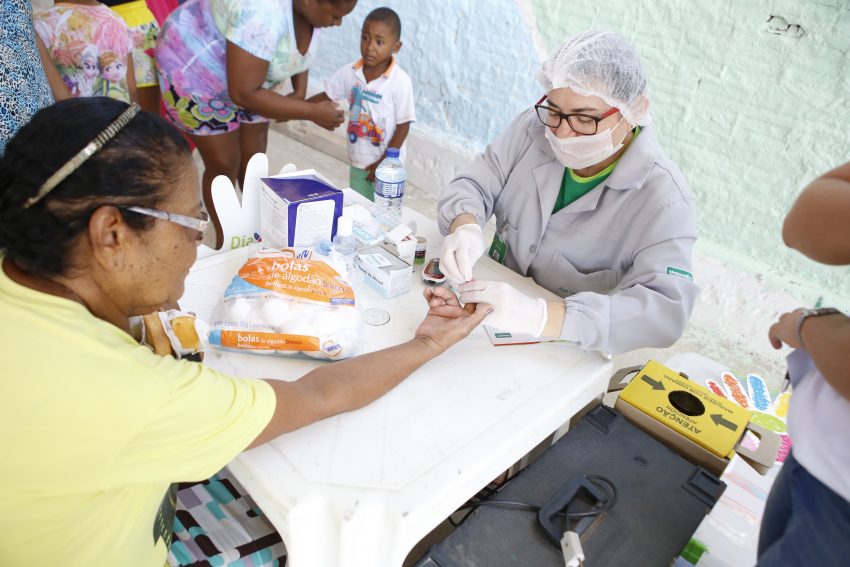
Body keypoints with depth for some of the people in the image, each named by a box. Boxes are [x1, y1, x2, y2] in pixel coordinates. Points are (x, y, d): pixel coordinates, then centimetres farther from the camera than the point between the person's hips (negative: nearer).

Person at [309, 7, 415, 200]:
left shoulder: (400, 82, -17)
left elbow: (403, 126, -14)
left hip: (386, 164, -5)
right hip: (357, 162, 5)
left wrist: (384, 163, -15)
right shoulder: (351, 72, -2)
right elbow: (327, 95, 10)